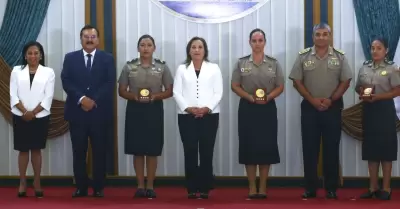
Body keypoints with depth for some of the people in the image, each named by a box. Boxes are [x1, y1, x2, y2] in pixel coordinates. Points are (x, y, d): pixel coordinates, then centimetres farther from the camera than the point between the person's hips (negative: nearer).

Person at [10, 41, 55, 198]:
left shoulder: (48, 72, 2)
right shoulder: (17, 71, 6)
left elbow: (48, 97, -5)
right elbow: (13, 95, -1)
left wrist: (33, 112, -13)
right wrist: (24, 112, -14)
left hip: (40, 117, -1)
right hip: (20, 117, 1)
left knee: (36, 149, 5)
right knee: (23, 149, 4)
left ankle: (37, 183, 11)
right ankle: (22, 183, 9)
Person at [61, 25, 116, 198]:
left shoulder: (107, 59, 7)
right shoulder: (70, 58, 9)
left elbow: (110, 84, -3)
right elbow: (66, 82, -2)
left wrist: (94, 100, -14)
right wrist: (81, 98, -16)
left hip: (99, 112, -1)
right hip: (77, 112, 1)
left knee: (99, 151, 2)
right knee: (79, 152, 3)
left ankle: (98, 187, 8)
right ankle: (81, 187, 10)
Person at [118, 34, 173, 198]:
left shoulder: (162, 67, 2)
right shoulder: (129, 67, 3)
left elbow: (169, 91, 2)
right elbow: (122, 91, 4)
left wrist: (154, 96, -15)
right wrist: (135, 97, -14)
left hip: (154, 110, 0)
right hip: (135, 110, 0)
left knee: (152, 150, 3)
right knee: (137, 150, 2)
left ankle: (150, 186, 10)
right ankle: (140, 185, 10)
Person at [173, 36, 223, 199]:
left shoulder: (214, 68, 9)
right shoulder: (182, 69, 11)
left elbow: (218, 92, 1)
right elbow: (177, 92, 3)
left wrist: (206, 108, -13)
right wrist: (188, 108, -11)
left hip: (209, 115, -1)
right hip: (187, 116, 1)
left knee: (206, 152, -2)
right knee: (190, 152, -2)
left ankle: (205, 189, 2)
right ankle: (191, 189, 1)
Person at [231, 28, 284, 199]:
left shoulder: (273, 63, 5)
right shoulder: (242, 63, 4)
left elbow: (280, 87, 4)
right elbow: (234, 86, 2)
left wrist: (268, 97, -15)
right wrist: (250, 97, -13)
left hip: (268, 108, 0)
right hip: (247, 108, 0)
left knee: (266, 147, 1)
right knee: (249, 147, 0)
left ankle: (263, 187, 8)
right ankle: (252, 187, 7)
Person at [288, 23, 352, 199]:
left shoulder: (340, 57, 2)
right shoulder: (303, 56, 2)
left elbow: (345, 81, 1)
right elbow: (297, 81, 0)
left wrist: (331, 100, -10)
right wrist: (312, 100, -9)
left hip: (333, 108, 0)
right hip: (309, 107, 0)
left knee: (331, 148, 3)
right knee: (309, 148, 2)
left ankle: (331, 188, 9)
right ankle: (310, 188, 9)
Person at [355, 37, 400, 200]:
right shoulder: (364, 68, 9)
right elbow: (358, 87, 17)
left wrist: (377, 97, -19)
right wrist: (362, 92, -6)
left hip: (384, 109, -5)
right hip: (368, 109, 5)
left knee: (385, 147, -1)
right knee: (371, 147, 8)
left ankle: (386, 188, 6)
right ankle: (373, 187, 14)